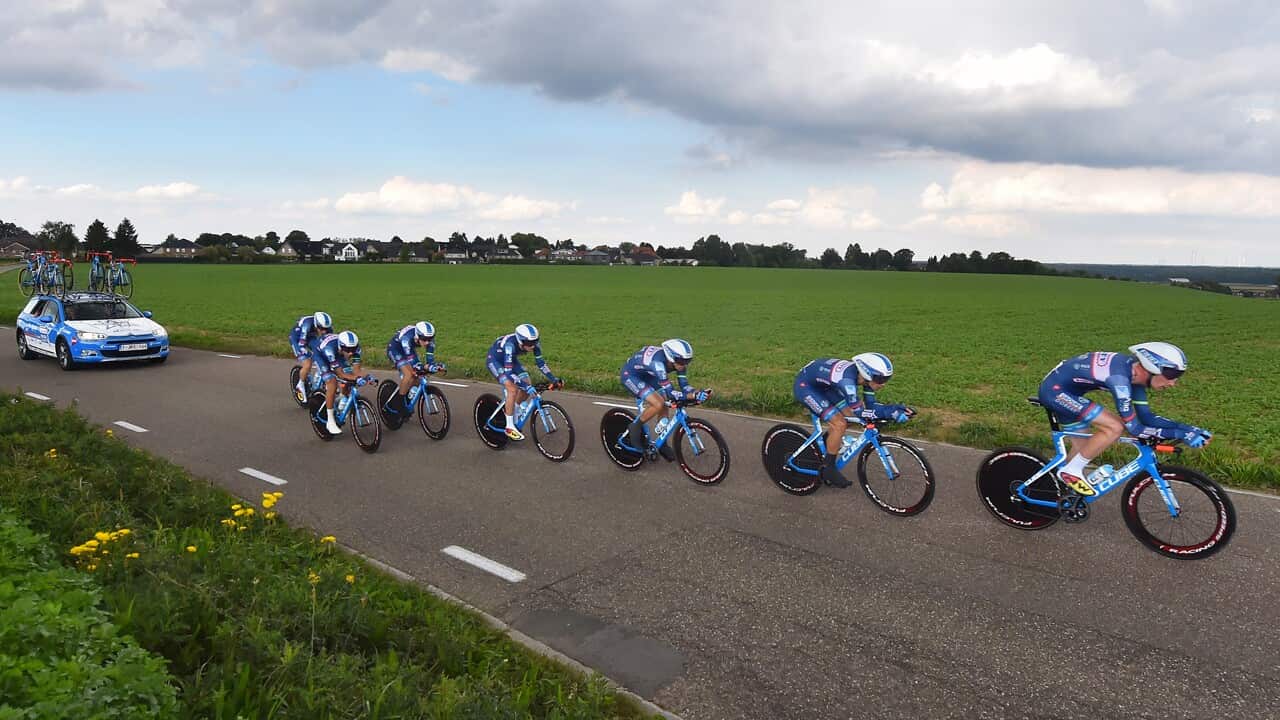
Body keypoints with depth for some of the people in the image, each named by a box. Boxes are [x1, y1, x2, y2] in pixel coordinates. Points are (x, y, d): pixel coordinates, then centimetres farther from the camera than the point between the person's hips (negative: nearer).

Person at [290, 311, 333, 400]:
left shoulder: (327, 327, -26)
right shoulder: (307, 326, -40)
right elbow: (301, 346, -38)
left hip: (311, 337, 5)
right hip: (296, 337, -5)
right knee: (307, 365, -19)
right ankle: (301, 385, 5)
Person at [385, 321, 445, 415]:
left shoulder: (429, 339, -27)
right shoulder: (407, 338, -41)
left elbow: (430, 357, -26)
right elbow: (411, 358, -42)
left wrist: (434, 366, -46)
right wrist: (423, 368, -58)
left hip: (409, 349, 6)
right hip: (395, 349, -6)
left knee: (416, 375, -8)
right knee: (409, 374, -25)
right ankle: (398, 404, -11)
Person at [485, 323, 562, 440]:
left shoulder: (534, 344, -25)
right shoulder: (510, 345, -41)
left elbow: (541, 363, -13)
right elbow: (508, 372, -43)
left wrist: (554, 379, -23)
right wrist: (526, 387, -50)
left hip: (510, 359, 6)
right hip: (494, 360, -6)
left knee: (527, 386, -6)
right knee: (512, 389, -23)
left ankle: (509, 408, 20)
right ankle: (510, 427, -11)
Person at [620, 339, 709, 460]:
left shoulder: (678, 361, -18)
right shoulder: (658, 362, -40)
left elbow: (684, 386, -15)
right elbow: (670, 392, -40)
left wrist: (699, 392, -33)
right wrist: (693, 396, -48)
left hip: (646, 375, 8)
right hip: (630, 375, -8)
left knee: (664, 406, 2)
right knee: (658, 404, -24)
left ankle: (662, 443, 19)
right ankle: (635, 428, -2)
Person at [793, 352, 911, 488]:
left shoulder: (864, 375, -12)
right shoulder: (847, 379, -36)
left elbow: (870, 405, -5)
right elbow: (860, 413, -35)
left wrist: (896, 408, -18)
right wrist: (891, 412, -39)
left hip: (821, 384, 9)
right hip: (804, 386, -9)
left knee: (849, 415, 4)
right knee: (839, 424, -16)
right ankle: (828, 470, -1)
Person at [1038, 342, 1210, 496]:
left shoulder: (1135, 371, -1)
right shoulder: (1120, 377, -28)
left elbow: (1146, 417, 7)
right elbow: (1135, 429, -22)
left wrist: (1186, 428, 0)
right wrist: (1180, 434, -20)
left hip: (1063, 389, 10)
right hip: (1054, 389, -10)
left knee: (1083, 452, 15)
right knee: (1115, 428, -18)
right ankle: (1070, 471, -4)